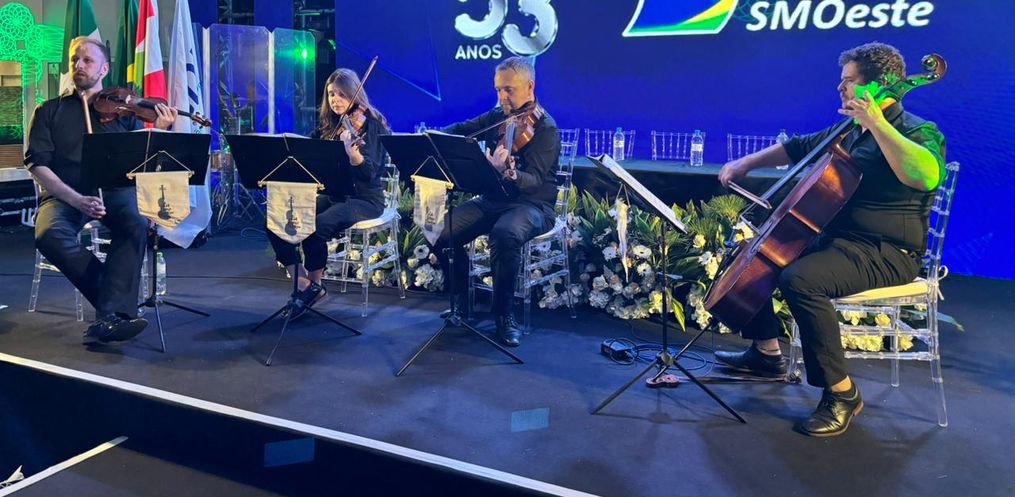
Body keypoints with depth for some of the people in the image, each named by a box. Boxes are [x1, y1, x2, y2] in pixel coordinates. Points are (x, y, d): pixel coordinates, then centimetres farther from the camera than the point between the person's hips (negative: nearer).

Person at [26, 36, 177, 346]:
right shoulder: (49, 112, 14)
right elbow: (37, 164, 2)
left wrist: (160, 131, -13)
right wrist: (76, 199, -16)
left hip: (113, 189, 0)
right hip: (64, 194, 1)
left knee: (136, 225, -35)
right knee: (49, 234, -33)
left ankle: (109, 317, -36)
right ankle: (118, 305, -23)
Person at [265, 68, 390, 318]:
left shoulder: (369, 124, -8)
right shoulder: (327, 125, 11)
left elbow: (369, 172, -20)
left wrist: (350, 148, -38)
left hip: (363, 199, -6)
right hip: (330, 195, 7)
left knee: (315, 228, -33)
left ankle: (315, 284, -8)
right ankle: (303, 283, -4)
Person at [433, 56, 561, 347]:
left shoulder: (545, 128, -12)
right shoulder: (497, 117, 8)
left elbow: (535, 179, -24)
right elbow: (460, 130, 20)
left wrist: (508, 173, -46)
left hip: (532, 205, -6)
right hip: (493, 200, 6)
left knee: (505, 234, -39)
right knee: (440, 232, -15)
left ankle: (504, 313, -18)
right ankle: (462, 298, 8)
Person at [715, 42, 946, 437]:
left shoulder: (918, 132, -12)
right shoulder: (848, 132, 14)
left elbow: (925, 176, -36)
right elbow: (795, 149, 27)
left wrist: (877, 123, -35)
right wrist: (746, 163, 14)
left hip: (886, 254, -9)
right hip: (833, 238, 10)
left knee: (800, 280, -35)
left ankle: (842, 393, -21)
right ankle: (767, 351, 21)